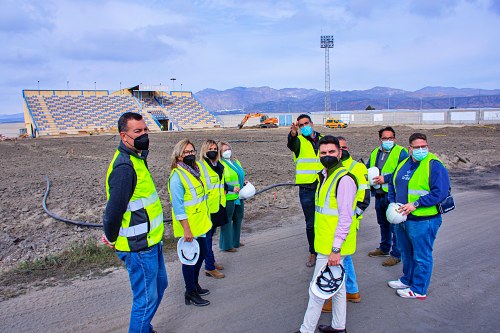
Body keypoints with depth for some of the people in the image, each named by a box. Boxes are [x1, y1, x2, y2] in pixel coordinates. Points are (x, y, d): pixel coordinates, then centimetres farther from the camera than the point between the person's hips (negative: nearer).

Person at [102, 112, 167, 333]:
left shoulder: (136, 158, 9)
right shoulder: (124, 167, -25)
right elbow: (114, 208, -27)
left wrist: (112, 234, 13)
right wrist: (111, 239, -11)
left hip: (150, 241, 10)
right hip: (139, 247, -10)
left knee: (159, 284, 25)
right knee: (146, 299, 4)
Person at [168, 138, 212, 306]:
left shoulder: (195, 169, 8)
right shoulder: (177, 176, -19)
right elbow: (178, 206, -22)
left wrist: (205, 217, 19)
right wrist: (186, 229, -23)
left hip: (200, 223, 9)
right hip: (188, 227, -9)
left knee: (201, 253, 20)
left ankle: (194, 284, 39)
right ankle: (190, 292, 21)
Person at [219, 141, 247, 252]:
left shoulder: (235, 161, 14)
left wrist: (244, 182, 6)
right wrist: (232, 188, -23)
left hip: (238, 196, 9)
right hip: (228, 197, -9)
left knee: (238, 218, 18)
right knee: (227, 221, 0)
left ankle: (235, 241, 34)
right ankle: (226, 245, 11)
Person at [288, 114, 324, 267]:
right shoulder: (299, 141, -1)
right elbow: (291, 144, -27)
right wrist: (293, 134, -50)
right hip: (307, 189, -2)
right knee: (311, 224, 5)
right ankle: (313, 253, 21)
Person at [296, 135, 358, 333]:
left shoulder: (344, 179, -19)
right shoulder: (324, 175, 11)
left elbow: (345, 217, -22)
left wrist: (335, 249, -23)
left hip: (332, 247, -9)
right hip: (327, 244, 9)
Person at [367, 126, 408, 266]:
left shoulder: (401, 152, -10)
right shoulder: (375, 153, 13)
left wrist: (386, 178, -22)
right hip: (379, 195, 7)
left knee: (394, 225, -1)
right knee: (383, 224, 21)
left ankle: (396, 254, 11)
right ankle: (384, 248, 38)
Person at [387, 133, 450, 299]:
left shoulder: (435, 166, -14)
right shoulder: (403, 164, 9)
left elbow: (440, 192, -21)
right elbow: (393, 185, 18)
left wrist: (415, 204, -23)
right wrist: (393, 203, 3)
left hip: (423, 221, -8)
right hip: (402, 219, 8)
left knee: (421, 257, 5)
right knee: (406, 253, 23)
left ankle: (418, 290, 20)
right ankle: (407, 280, 42)